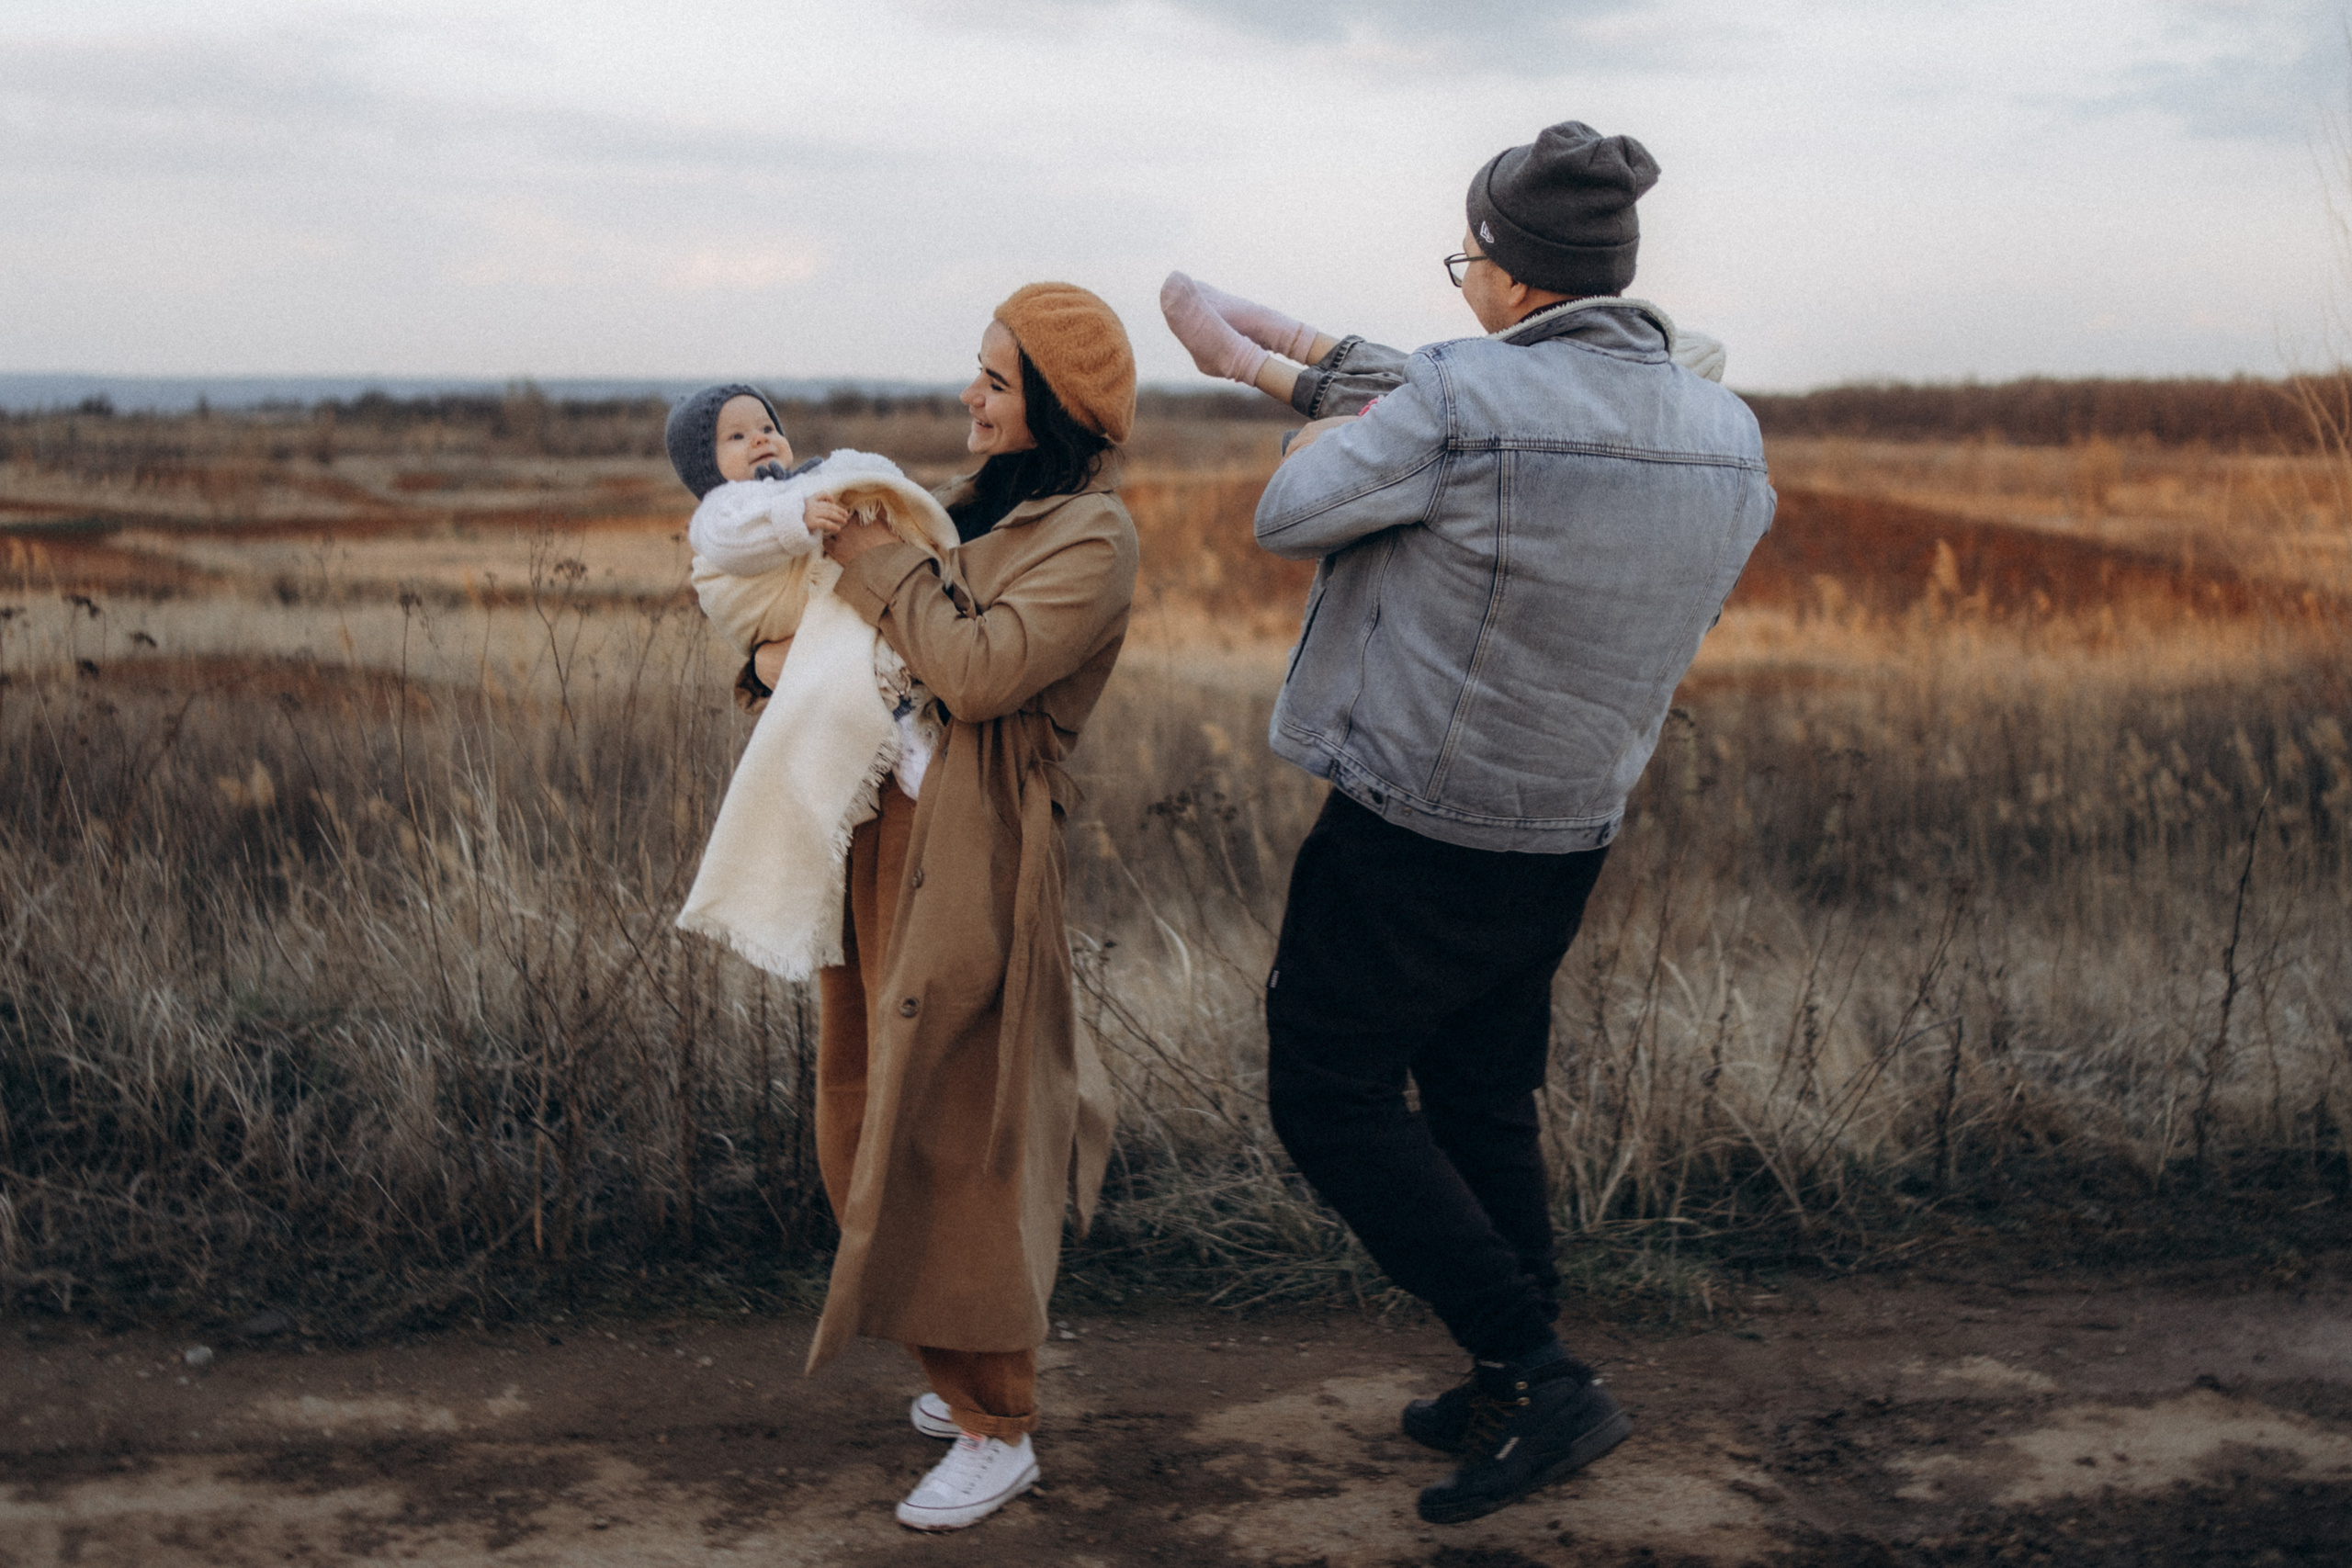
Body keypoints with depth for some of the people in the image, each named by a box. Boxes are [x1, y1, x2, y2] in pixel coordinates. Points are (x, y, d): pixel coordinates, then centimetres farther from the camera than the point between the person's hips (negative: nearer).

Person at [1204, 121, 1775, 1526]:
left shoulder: (1464, 400, -24)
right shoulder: (1730, 436, -2)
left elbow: (1290, 521, -10)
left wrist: (1328, 445, 14)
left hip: (1414, 828, -7)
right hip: (1575, 832, 7)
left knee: (1330, 1096, 7)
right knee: (1485, 1102, 21)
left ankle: (1539, 1376, 2)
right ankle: (1517, 1398, 30)